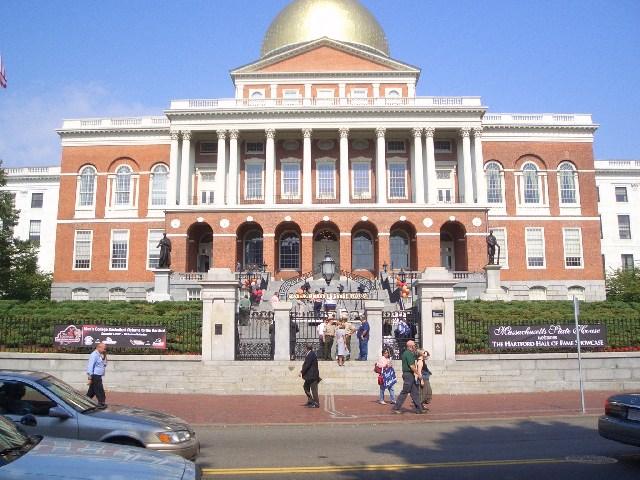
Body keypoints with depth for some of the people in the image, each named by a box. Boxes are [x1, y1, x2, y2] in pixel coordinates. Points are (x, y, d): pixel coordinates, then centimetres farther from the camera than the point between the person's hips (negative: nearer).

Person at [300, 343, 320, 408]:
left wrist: (302, 372, -14)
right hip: (309, 376, 10)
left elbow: (307, 365, -21)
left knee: (313, 389, -3)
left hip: (312, 375, -10)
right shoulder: (308, 354, 12)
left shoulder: (311, 354, -18)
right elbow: (306, 364, 18)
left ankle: (316, 403, 4)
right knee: (306, 387, 17)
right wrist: (302, 370, 9)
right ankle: (310, 400, 25)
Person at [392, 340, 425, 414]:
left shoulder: (406, 353, 16)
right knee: (404, 392, -5)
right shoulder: (409, 354, -16)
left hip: (409, 375, 10)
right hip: (409, 374, -10)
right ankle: (396, 408, -1)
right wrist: (418, 374, -12)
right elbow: (412, 366, -20)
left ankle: (419, 409, 15)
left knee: (414, 392, 11)